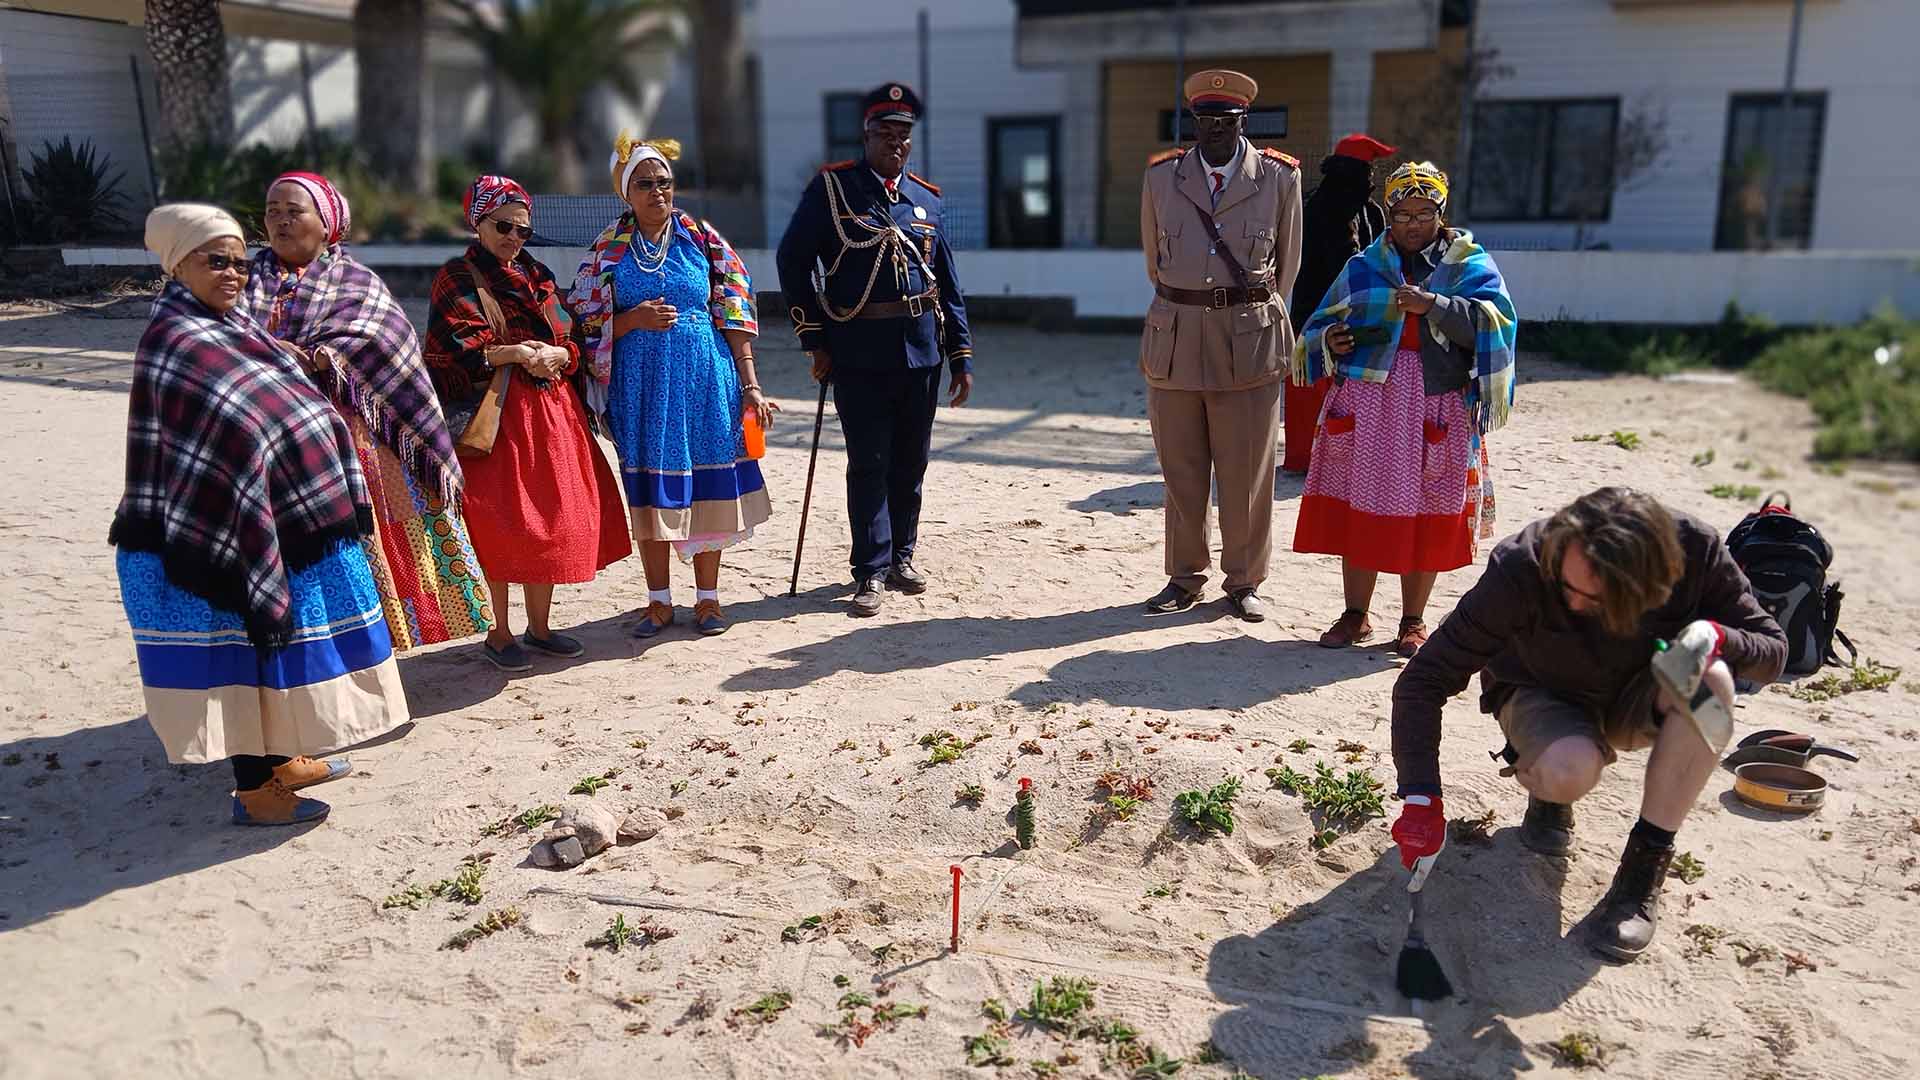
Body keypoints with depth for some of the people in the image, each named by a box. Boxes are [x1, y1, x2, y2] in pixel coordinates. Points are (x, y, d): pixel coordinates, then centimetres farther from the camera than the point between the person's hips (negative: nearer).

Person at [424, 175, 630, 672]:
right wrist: (516, 353, -19)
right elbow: (454, 352, -11)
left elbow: (572, 344, 10)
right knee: (497, 524, -4)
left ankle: (539, 626, 20)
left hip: (551, 412, 5)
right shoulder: (457, 279, 0)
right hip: (493, 415, -5)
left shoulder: (538, 277, 16)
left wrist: (552, 355, -11)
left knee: (551, 518, 7)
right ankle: (497, 633, 8)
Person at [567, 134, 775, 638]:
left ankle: (708, 597, 18)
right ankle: (659, 600, 18)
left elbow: (735, 314, 2)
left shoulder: (702, 239, 4)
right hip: (642, 384, 0)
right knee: (650, 491, 4)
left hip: (707, 378, 0)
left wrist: (749, 385, -3)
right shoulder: (608, 249, 3)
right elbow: (586, 324, 4)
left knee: (709, 486, 4)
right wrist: (633, 319, -14)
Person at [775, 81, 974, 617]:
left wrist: (962, 356, 7)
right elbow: (792, 262, -1)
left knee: (911, 462, 10)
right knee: (869, 464, -1)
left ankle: (900, 557, 25)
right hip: (858, 354, -4)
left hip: (921, 350, 4)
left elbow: (948, 285, 12)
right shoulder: (831, 187, -1)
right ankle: (871, 572, 7)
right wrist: (814, 340, -4)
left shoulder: (927, 199, 11)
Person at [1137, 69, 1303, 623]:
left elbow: (1287, 263, 11)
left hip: (1249, 341, -1)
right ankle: (1185, 577, 21)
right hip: (1175, 339, 2)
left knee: (1247, 473, 3)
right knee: (1181, 471, 7)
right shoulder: (1161, 176, 6)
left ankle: (1244, 581, 17)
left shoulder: (1279, 178, 1)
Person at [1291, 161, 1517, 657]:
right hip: (1367, 406, 2)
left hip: (1438, 410, -2)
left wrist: (1432, 304, -21)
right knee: (1360, 508, 3)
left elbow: (1495, 320, -11)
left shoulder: (1469, 265, 5)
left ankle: (1413, 621, 17)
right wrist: (1329, 342, -9)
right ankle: (1355, 615, 17)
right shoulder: (1363, 267, 11)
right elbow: (1320, 327, 14)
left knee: (1427, 515, 3)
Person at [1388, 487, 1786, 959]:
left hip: (1635, 705, 3)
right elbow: (1423, 682, -31)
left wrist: (1717, 635, -34)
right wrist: (1421, 799, -38)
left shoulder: (1695, 550, -26)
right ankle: (1545, 788, 3)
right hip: (1544, 698, -2)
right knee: (1569, 770, -37)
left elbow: (1773, 648, -11)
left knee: (1709, 679, -32)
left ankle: (1646, 864, -20)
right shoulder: (1520, 570, -33)